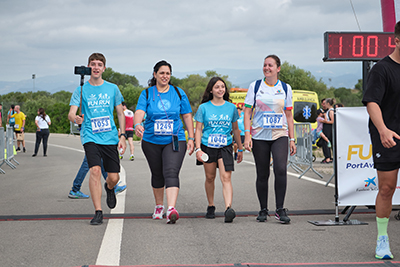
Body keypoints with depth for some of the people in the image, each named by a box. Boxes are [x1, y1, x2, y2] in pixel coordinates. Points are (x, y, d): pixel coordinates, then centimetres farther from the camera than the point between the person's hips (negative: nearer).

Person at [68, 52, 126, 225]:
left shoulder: (112, 88, 6)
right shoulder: (81, 90, 1)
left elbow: (120, 113, 13)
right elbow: (71, 114, -6)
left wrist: (123, 136, 5)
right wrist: (75, 118, -30)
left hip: (110, 138, 2)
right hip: (90, 137, -2)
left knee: (114, 177, 2)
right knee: (95, 170, -21)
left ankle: (109, 188, 41)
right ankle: (98, 213, -13)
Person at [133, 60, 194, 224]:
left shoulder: (178, 93, 5)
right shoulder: (146, 94, 1)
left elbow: (187, 116, 9)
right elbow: (139, 113, -14)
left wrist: (191, 138, 4)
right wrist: (137, 125, -36)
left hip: (175, 140, -1)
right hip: (151, 141, 1)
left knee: (171, 173, -18)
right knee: (157, 175, 14)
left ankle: (171, 209, -30)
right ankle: (159, 206, 34)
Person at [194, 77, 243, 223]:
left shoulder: (231, 107, 6)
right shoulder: (204, 107, 2)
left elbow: (235, 129, 15)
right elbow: (198, 129, 2)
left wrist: (240, 149, 16)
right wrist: (198, 149, -9)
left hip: (225, 147, 0)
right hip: (208, 146, 0)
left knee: (226, 177, -14)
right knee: (210, 177, 10)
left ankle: (228, 208, -25)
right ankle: (211, 207, 27)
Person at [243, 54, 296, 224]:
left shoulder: (285, 88, 8)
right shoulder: (255, 86, 4)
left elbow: (289, 115, 12)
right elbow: (247, 112, 2)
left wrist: (292, 139, 8)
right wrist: (247, 135, -8)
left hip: (280, 135, 0)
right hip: (259, 136, 0)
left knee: (281, 170, -18)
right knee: (262, 174, 4)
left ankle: (280, 209, -9)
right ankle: (263, 210, 18)